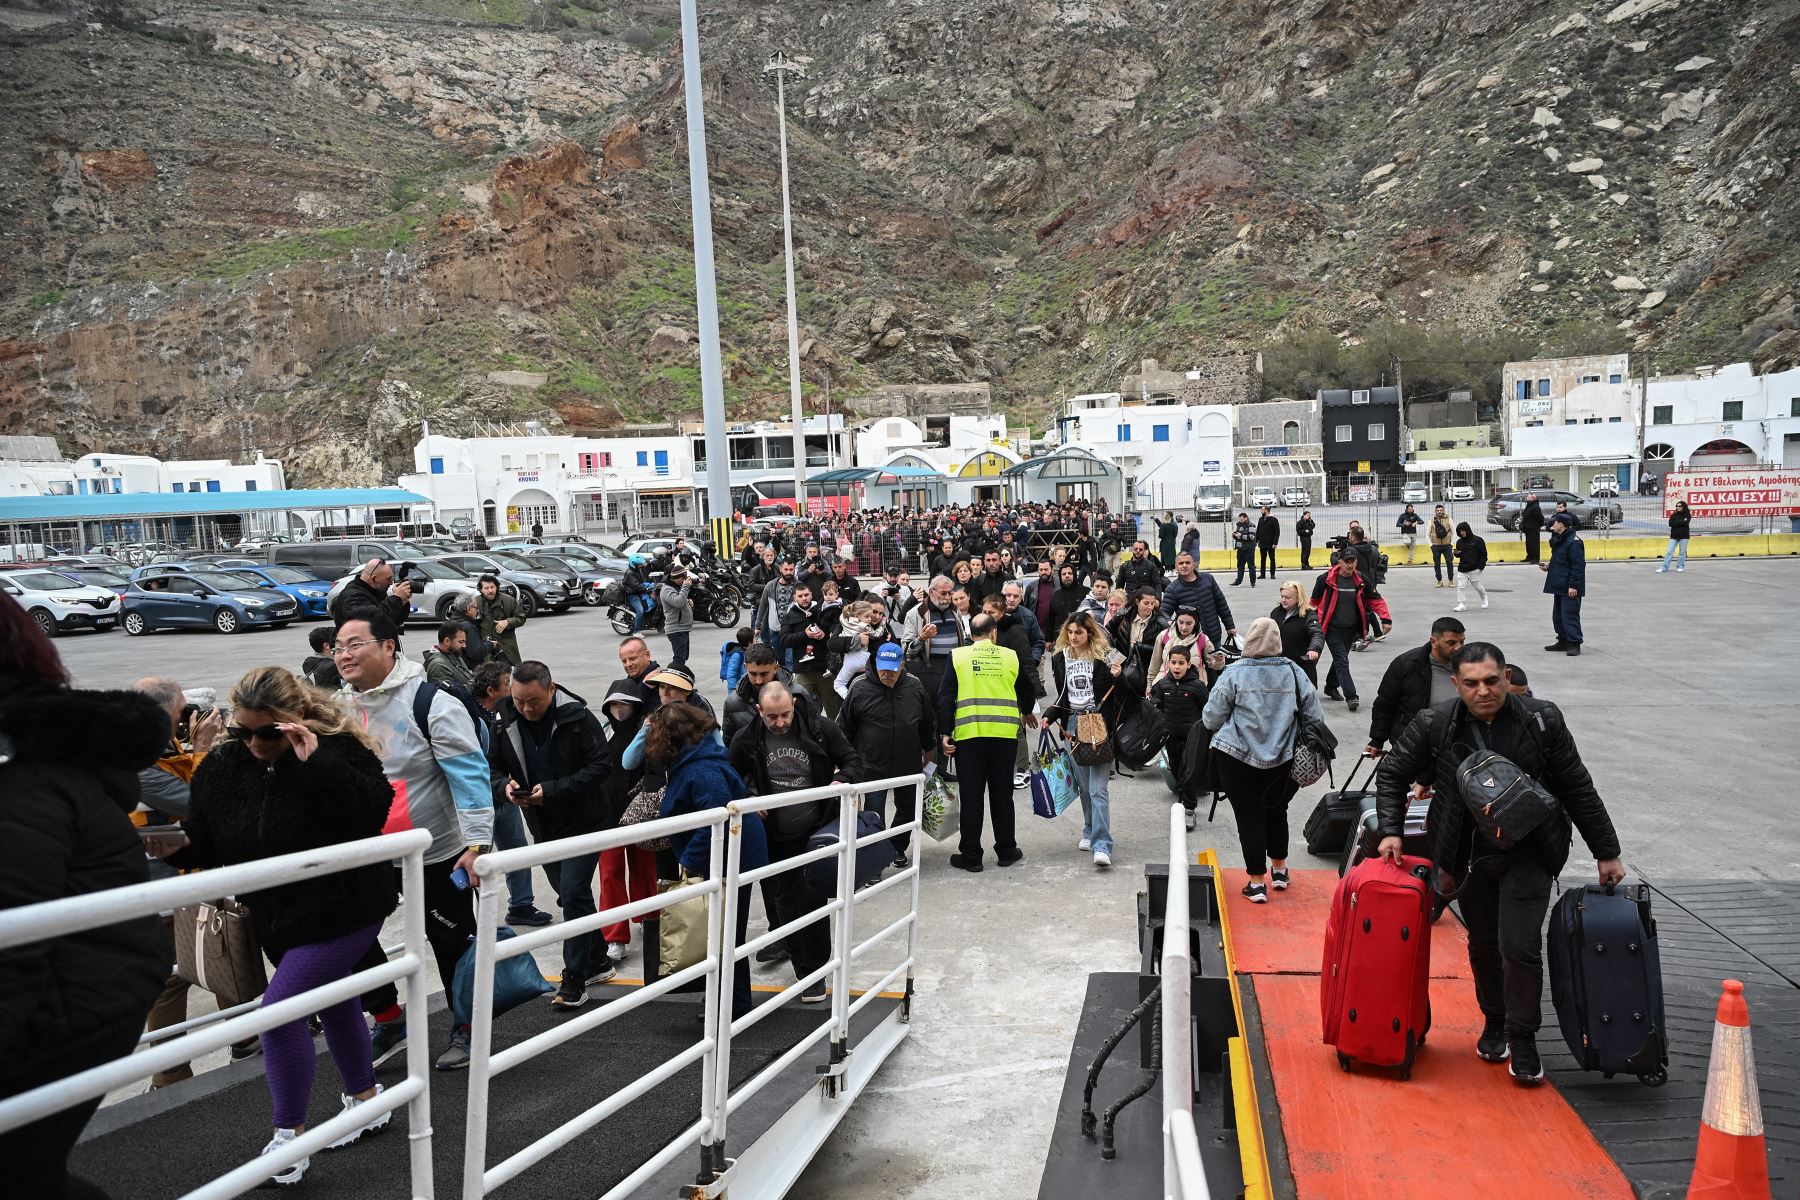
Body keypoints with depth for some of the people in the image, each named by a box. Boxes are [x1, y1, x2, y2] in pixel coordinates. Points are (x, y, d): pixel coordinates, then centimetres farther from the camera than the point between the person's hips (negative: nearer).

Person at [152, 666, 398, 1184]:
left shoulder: (337, 749, -19)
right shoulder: (223, 766, -2)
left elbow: (373, 811, -33)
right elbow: (210, 843, 6)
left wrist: (315, 762, -37)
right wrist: (179, 845, -16)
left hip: (345, 909, -7)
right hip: (279, 917, 7)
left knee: (279, 1010, -13)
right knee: (333, 1002, 21)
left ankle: (289, 1141, 2)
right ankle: (366, 1102, 41)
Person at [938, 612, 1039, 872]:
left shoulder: (958, 656, 2)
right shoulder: (1010, 657, 6)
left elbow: (945, 698, -4)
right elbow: (1028, 692, 20)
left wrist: (944, 733, -2)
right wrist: (1027, 713, 40)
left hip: (969, 735, -1)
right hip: (1005, 735, 1)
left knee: (971, 796, 4)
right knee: (1002, 794, 12)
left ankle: (971, 855, 7)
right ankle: (1006, 851, 19)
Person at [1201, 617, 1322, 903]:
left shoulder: (1235, 674, -9)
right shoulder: (1294, 672, -2)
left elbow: (1211, 718, -6)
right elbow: (1315, 717, 3)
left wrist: (1223, 731, 16)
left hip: (1238, 759, -3)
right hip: (1283, 761, 3)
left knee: (1249, 816, 5)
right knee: (1276, 811, 22)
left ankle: (1257, 883, 9)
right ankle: (1279, 870, 36)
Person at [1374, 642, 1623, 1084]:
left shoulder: (1542, 721, -10)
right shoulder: (1435, 725, -10)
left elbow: (1578, 790, 0)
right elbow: (1392, 774, 5)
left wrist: (1606, 852, 4)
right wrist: (1391, 830, -6)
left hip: (1527, 854, -2)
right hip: (1468, 855, 2)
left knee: (1520, 946, -8)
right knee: (1483, 945, 14)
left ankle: (1522, 1039, 11)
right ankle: (1494, 1022, 37)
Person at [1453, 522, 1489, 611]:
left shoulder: (1477, 540, -8)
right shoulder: (1459, 542, 8)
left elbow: (1484, 554, -6)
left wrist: (1481, 566, -12)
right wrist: (1456, 553, -5)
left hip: (1474, 569, -4)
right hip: (1462, 569, 4)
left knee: (1477, 586, 7)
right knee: (1461, 587, -5)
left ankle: (1484, 597, 37)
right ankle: (1462, 605, -2)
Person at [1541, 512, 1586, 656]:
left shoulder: (1573, 542, -17)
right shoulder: (1559, 540, 14)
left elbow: (1578, 565, -21)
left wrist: (1573, 585, -23)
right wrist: (1549, 566, 10)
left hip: (1570, 589, -10)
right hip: (1559, 587, 10)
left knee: (1570, 615, -8)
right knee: (1558, 615, 15)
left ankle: (1574, 643, -6)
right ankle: (1563, 641, 24)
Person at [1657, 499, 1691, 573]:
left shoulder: (1687, 515, 2)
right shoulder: (1674, 515, 7)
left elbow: (1686, 523, -15)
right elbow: (1671, 523, -6)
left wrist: (1676, 523, -8)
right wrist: (1681, 522, -9)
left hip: (1683, 536, -1)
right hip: (1674, 536, 1)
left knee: (1683, 552, 4)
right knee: (1669, 552, -4)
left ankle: (1680, 566, 15)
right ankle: (1664, 567, -7)